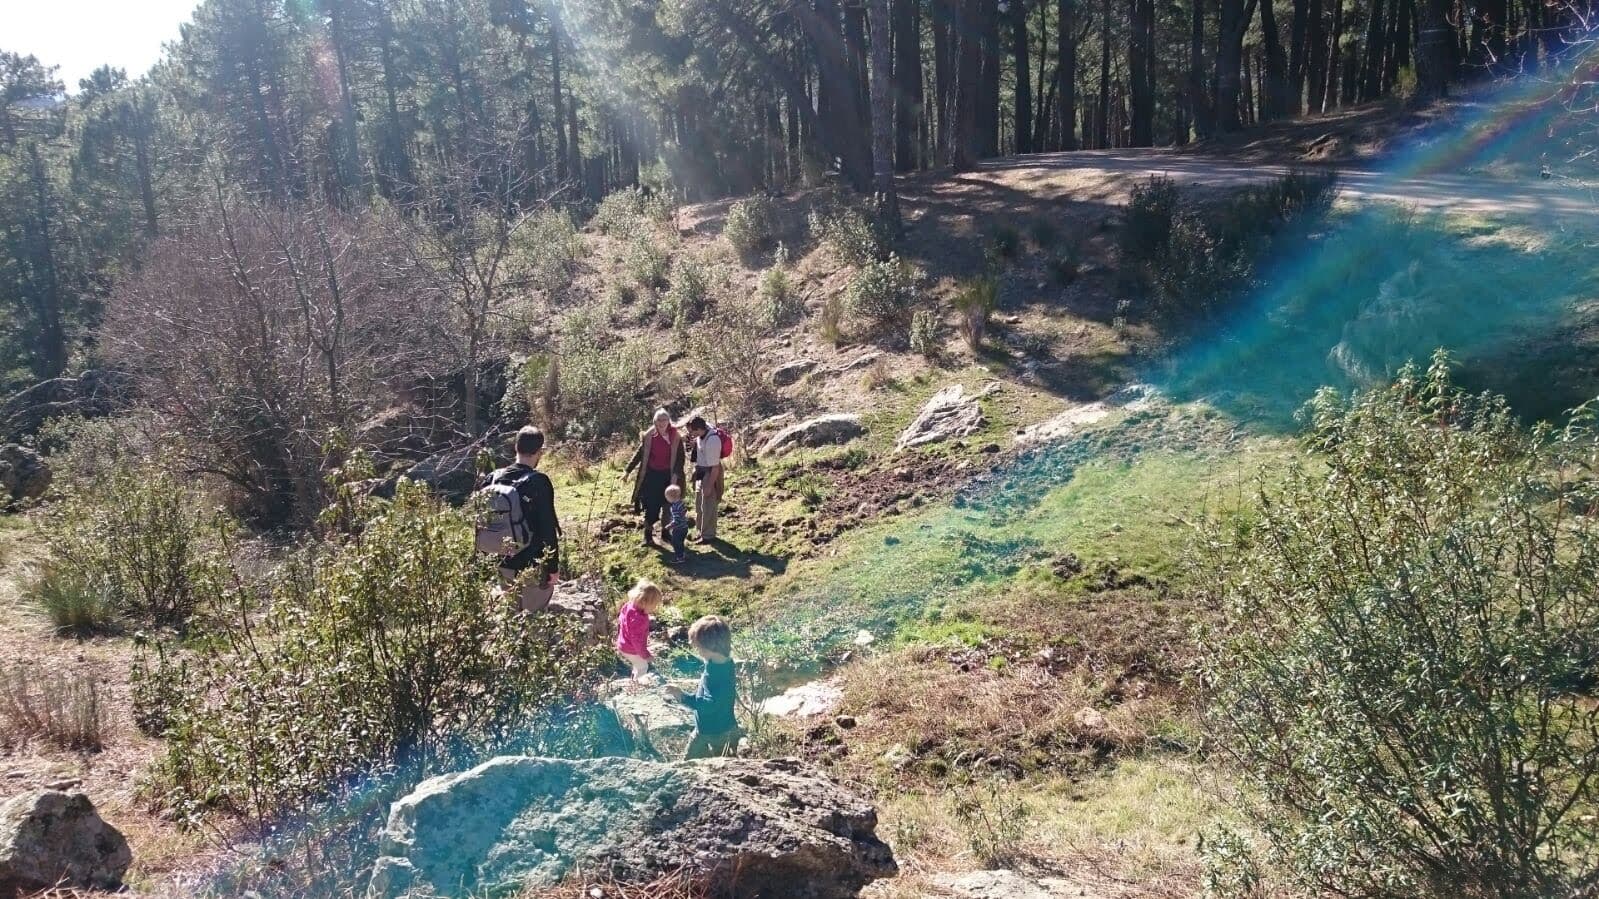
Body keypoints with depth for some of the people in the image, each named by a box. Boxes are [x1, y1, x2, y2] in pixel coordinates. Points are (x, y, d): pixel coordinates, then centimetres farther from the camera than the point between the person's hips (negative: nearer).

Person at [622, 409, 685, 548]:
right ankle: (648, 536, 1)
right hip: (651, 474, -1)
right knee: (651, 505, -5)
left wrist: (676, 474, -11)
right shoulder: (649, 436, -5)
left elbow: (680, 457, -2)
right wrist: (628, 470, 0)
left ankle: (665, 531, 27)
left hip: (667, 475, 1)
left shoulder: (675, 437, -4)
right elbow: (639, 454, 2)